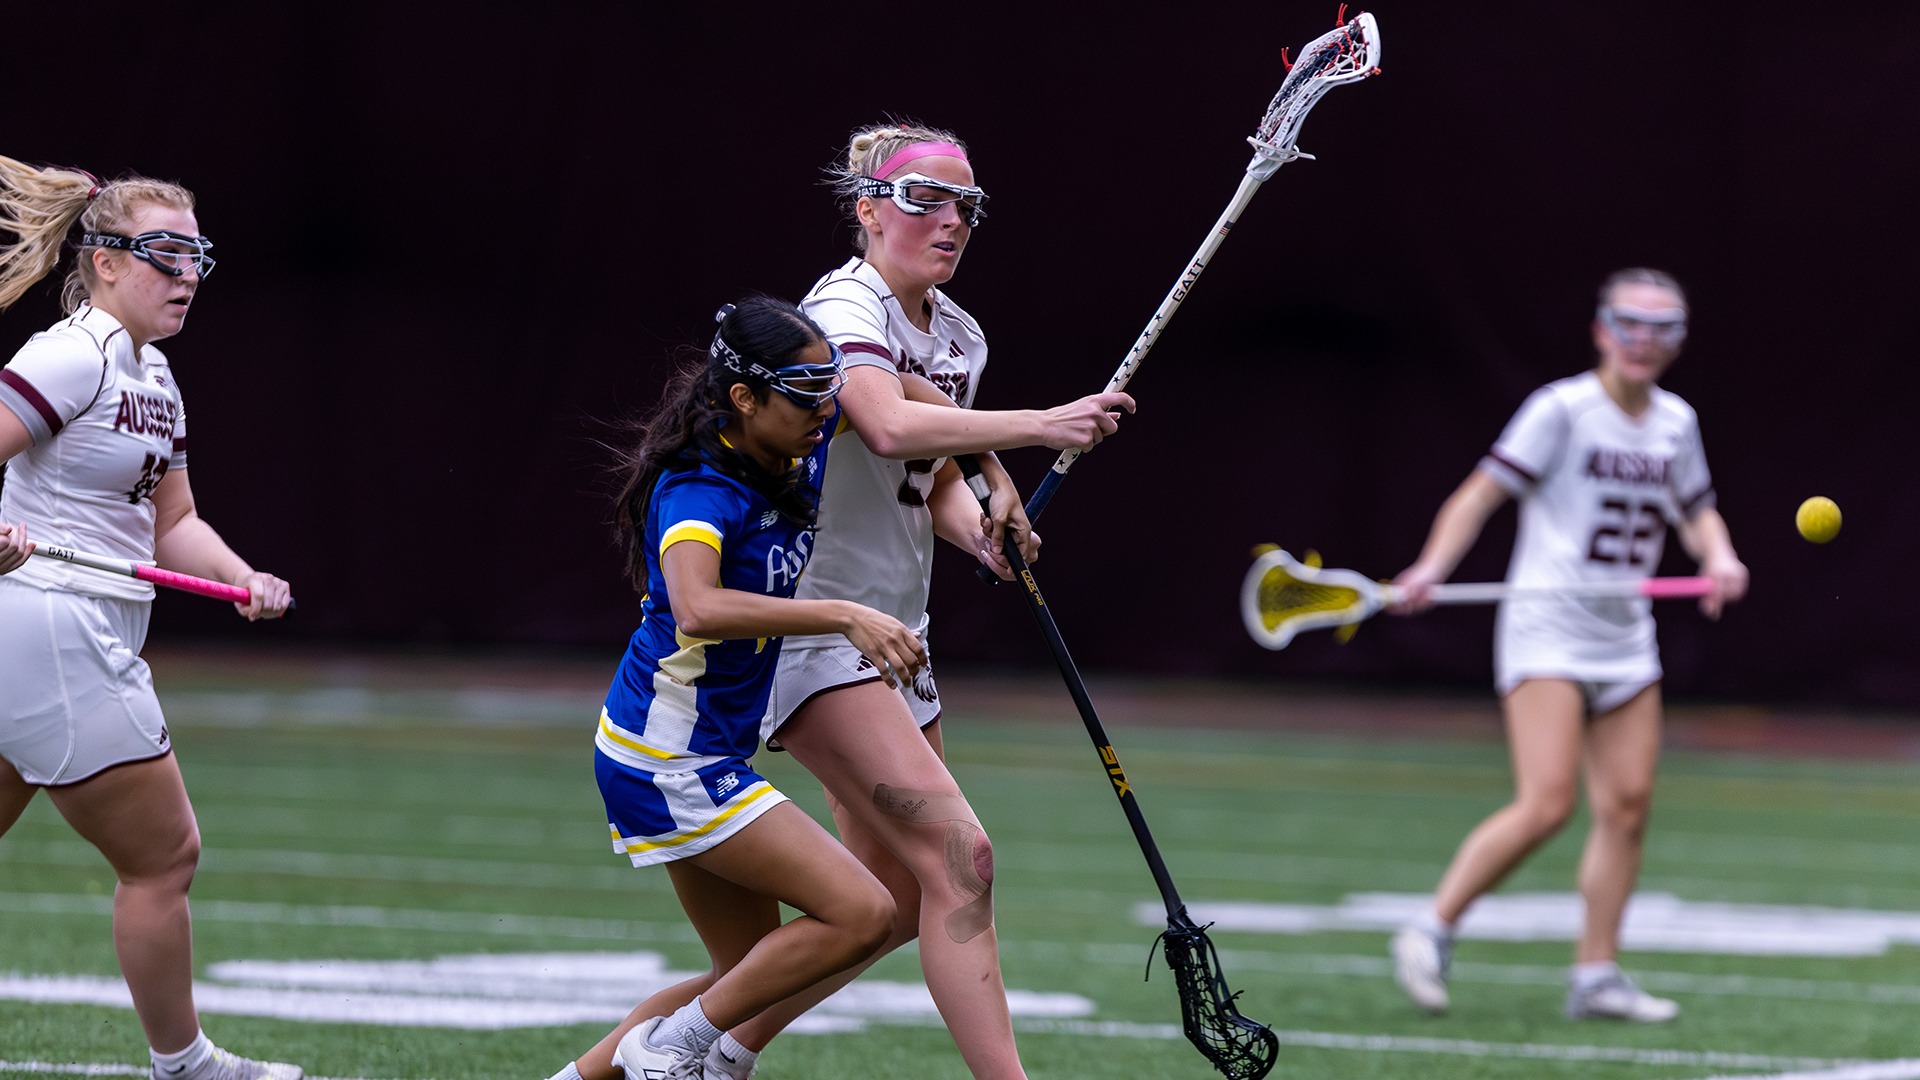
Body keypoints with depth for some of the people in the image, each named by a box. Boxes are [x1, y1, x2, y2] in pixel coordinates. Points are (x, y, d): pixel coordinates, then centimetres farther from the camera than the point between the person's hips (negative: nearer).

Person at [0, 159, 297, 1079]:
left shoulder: (155, 378, 17)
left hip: (86, 642, 10)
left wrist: (245, 581, 3)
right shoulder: (74, 357, -13)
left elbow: (170, 522, 20)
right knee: (163, 856, 0)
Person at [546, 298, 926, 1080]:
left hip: (709, 758, 9)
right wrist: (844, 616, -47)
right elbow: (698, 610, -45)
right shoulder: (698, 488, -25)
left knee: (750, 973, 16)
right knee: (859, 914, -14)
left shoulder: (804, 453, -1)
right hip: (667, 759, -9)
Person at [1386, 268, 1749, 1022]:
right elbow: (1483, 491, -12)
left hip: (1625, 640, 7)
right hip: (1546, 629, -7)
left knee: (1627, 805, 0)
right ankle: (1432, 933, -3)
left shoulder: (1676, 423, 10)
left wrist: (1719, 556, 3)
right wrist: (1433, 566, -26)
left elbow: (1697, 511, 24)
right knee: (1546, 804, -17)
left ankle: (1596, 975, 7)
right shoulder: (1563, 410, -9)